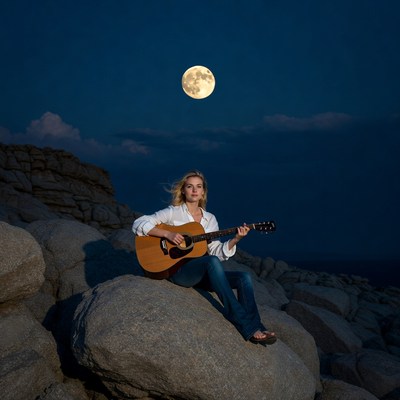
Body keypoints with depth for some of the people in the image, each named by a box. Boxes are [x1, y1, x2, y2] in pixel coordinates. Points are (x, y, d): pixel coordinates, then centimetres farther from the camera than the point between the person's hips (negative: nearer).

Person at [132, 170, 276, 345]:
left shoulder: (210, 219, 15)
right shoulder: (173, 212, 1)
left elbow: (216, 252, 9)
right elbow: (138, 224, -8)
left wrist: (235, 239, -8)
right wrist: (167, 234, -19)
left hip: (203, 274, 6)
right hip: (177, 270, -6)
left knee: (244, 277, -17)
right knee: (212, 262, -36)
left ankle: (253, 328, -23)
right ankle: (242, 322, -38)